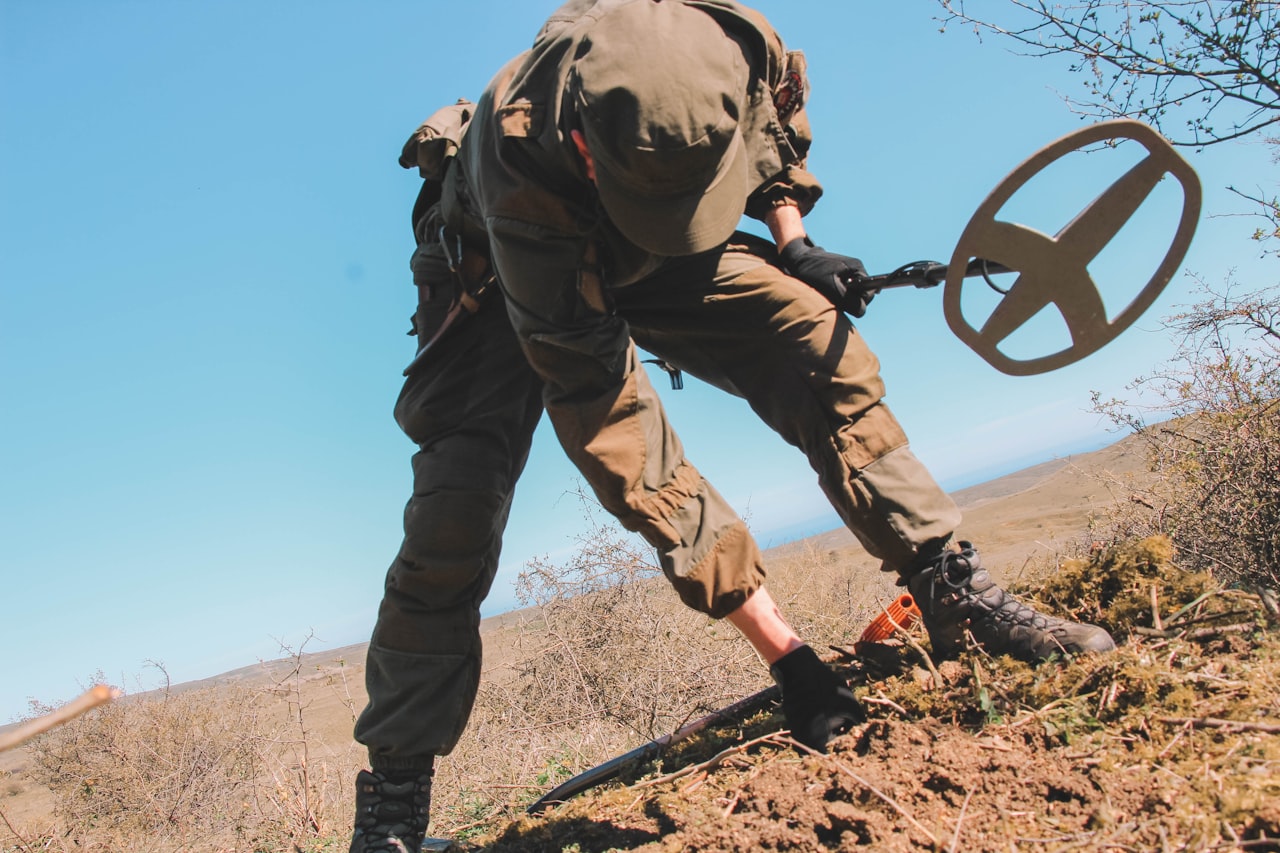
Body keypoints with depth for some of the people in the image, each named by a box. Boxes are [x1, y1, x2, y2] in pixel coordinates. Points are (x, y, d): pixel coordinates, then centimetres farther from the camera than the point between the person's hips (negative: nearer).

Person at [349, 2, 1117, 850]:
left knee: (817, 343, -20)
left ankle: (955, 589, -8)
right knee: (454, 509, -21)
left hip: (652, 262, 4)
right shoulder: (522, 167, -42)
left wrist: (792, 242, -14)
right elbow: (605, 412, -41)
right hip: (510, 274, -3)